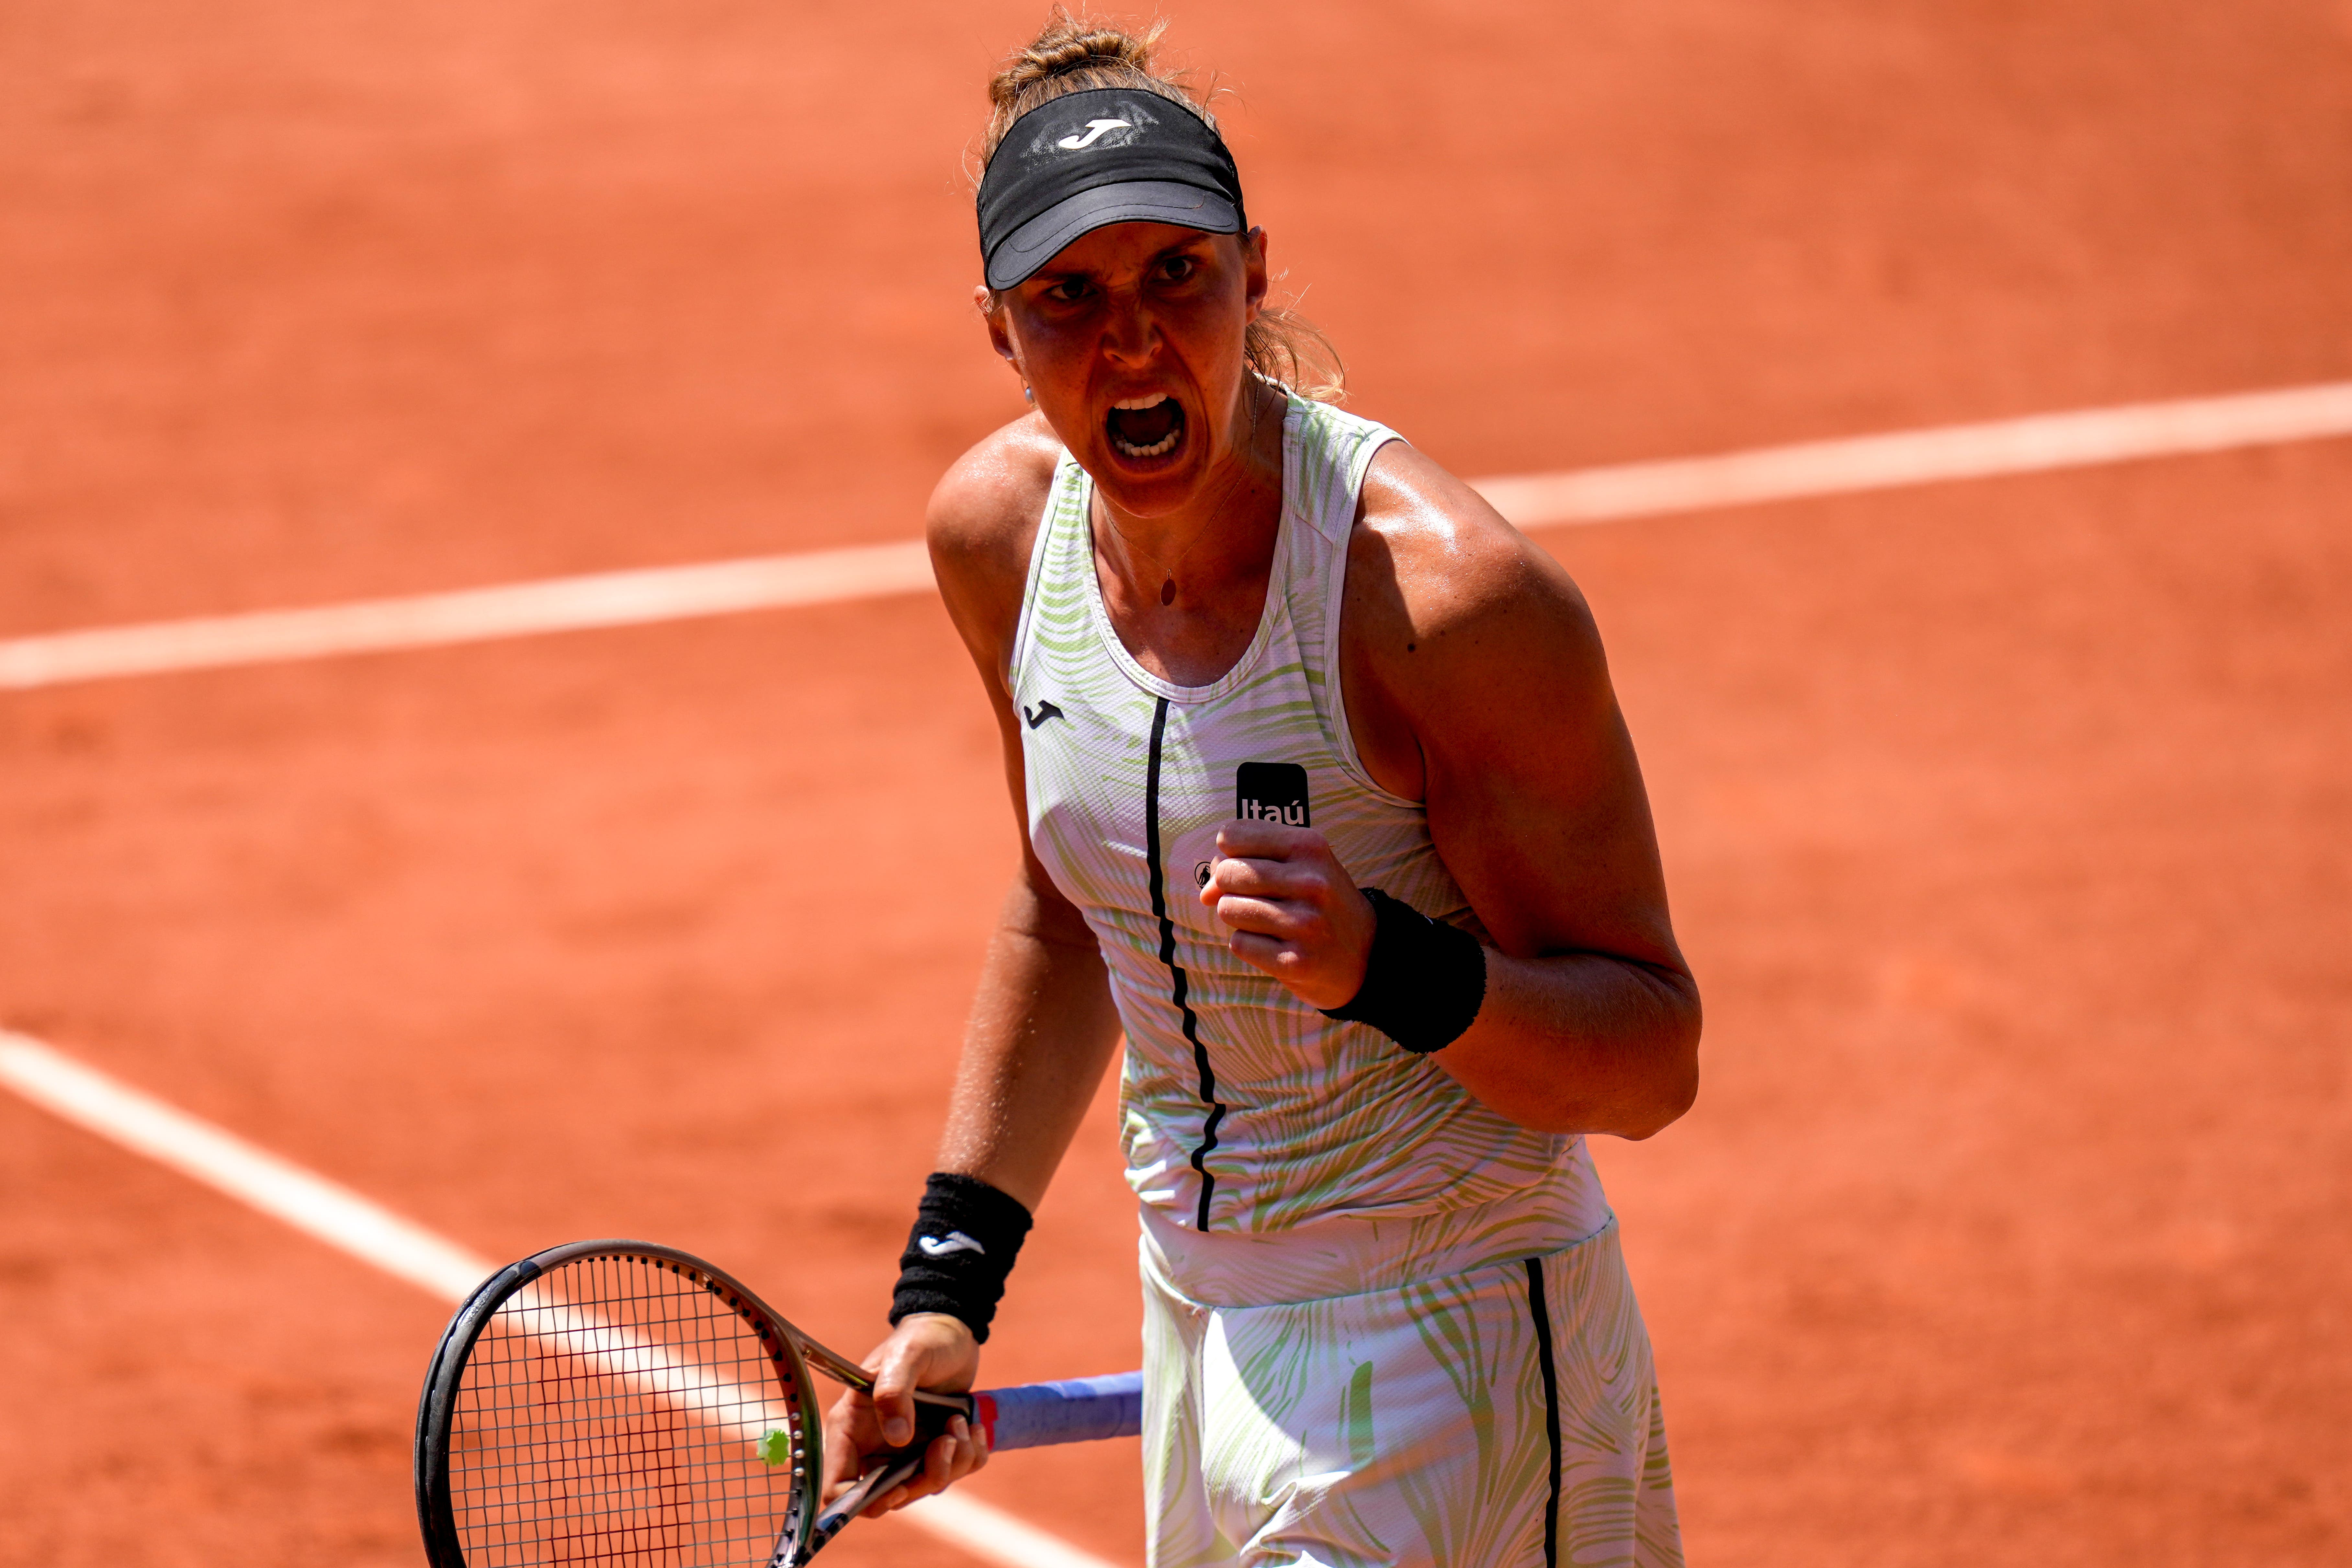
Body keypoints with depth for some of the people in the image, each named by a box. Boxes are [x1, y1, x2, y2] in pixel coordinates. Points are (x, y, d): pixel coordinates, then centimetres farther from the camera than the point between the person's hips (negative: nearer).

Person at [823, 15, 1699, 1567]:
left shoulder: (1446, 589, -22)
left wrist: (1386, 969, -35)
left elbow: (1654, 1056, -18)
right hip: (1198, 1318, 7)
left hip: (1447, 1344, -7)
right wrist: (948, 1281, 12)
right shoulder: (1002, 527, -2)